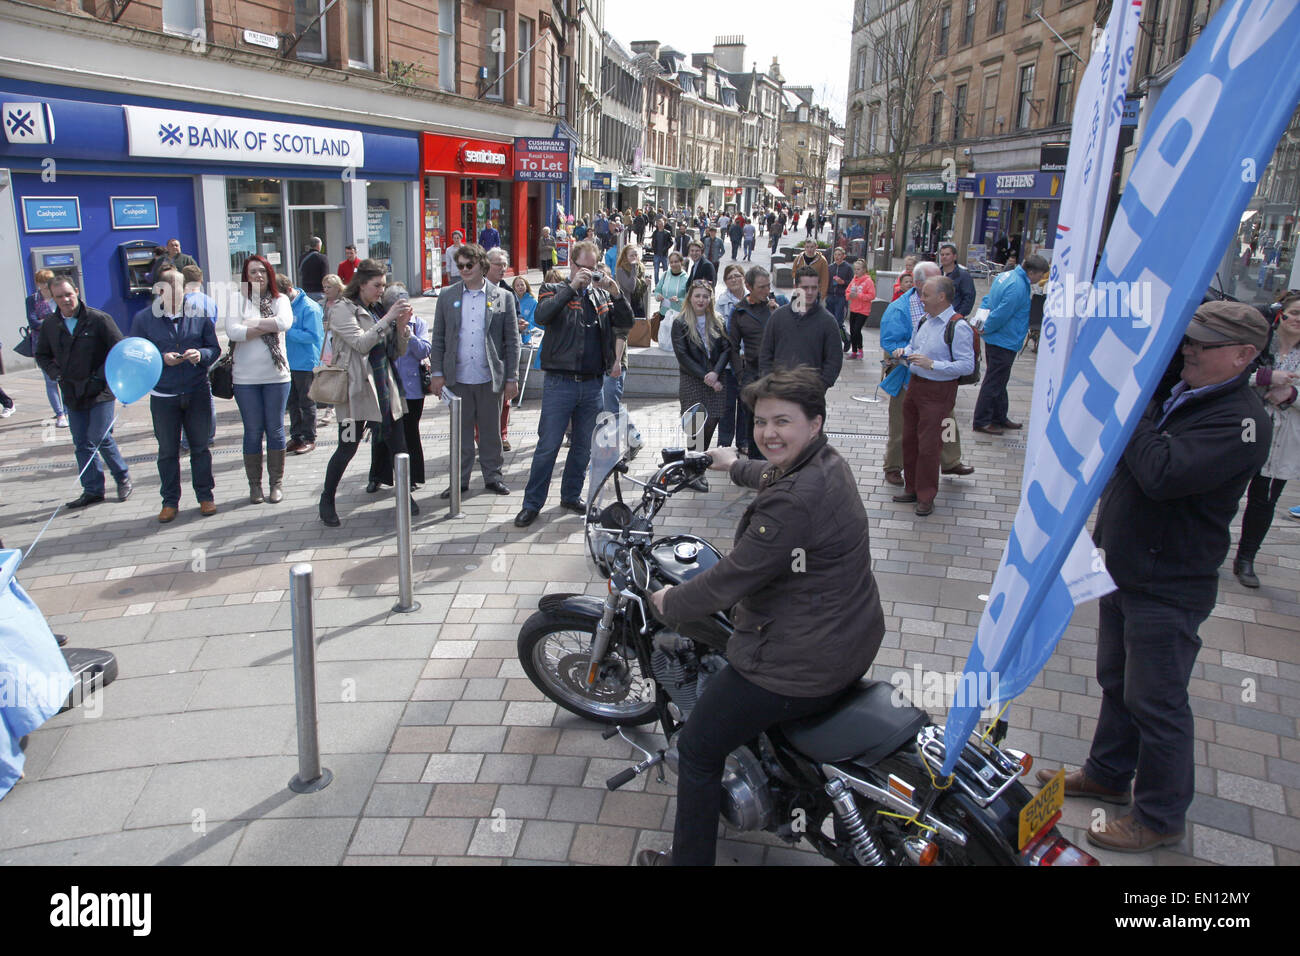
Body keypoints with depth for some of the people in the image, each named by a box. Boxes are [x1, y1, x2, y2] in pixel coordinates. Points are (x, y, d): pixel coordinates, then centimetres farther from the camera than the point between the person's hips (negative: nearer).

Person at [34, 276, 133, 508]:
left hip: (101, 391, -5)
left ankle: (123, 478, 12)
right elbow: (42, 355, 18)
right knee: (82, 444, 8)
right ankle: (92, 491, 17)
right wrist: (56, 373, 1)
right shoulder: (49, 326, 6)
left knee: (100, 438, -10)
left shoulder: (99, 319, -7)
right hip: (72, 394, 5)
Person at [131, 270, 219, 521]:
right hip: (163, 396, 0)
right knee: (167, 451, 8)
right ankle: (170, 501, 18)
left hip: (198, 392, 0)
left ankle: (205, 496, 21)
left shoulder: (199, 315, 2)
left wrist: (201, 355, -17)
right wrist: (162, 359, -17)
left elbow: (215, 348, 4)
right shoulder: (143, 319, 0)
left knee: (200, 446, 9)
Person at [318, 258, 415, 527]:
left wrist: (402, 325, -2)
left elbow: (398, 352, 14)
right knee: (347, 447, -2)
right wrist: (387, 319, -19)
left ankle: (405, 494, 19)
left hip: (384, 388, 6)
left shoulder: (378, 310, 14)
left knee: (398, 444, 5)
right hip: (357, 390, -6)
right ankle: (327, 501, 14)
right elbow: (361, 343, -19)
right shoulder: (342, 310, -5)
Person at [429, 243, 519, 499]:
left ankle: (492, 476, 23)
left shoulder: (503, 296, 2)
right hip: (458, 377, 1)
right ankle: (460, 479, 19)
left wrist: (512, 378, -1)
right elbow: (439, 338, 9)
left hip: (490, 378, -1)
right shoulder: (447, 296, 7)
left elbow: (512, 340, 3)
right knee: (461, 431, 8)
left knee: (491, 430, 9)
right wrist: (437, 373, 2)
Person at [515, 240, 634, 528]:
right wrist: (572, 287, -21)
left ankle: (571, 495, 29)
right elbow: (542, 316, -19)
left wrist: (616, 293, -13)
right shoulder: (554, 290, 2)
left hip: (592, 384, 4)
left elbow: (627, 323, 1)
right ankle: (532, 503, 7)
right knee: (547, 446, -2)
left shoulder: (602, 296, 12)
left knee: (583, 446, 14)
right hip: (560, 383, -4)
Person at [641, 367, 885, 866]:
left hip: (800, 665, -11)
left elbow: (733, 578, -24)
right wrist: (736, 466, 42)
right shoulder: (830, 464, 2)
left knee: (697, 749, 4)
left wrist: (670, 604, -7)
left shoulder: (793, 502, -30)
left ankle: (688, 858, 19)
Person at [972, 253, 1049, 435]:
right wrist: (985, 329, -9)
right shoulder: (1018, 288, -25)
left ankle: (1000, 417, 31)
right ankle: (981, 422, 9)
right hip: (1005, 343, -10)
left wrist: (981, 323, 8)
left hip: (995, 340, 10)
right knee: (994, 382, 0)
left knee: (998, 381, 19)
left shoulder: (1007, 276, 8)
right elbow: (1000, 315, -24)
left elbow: (987, 300, 15)